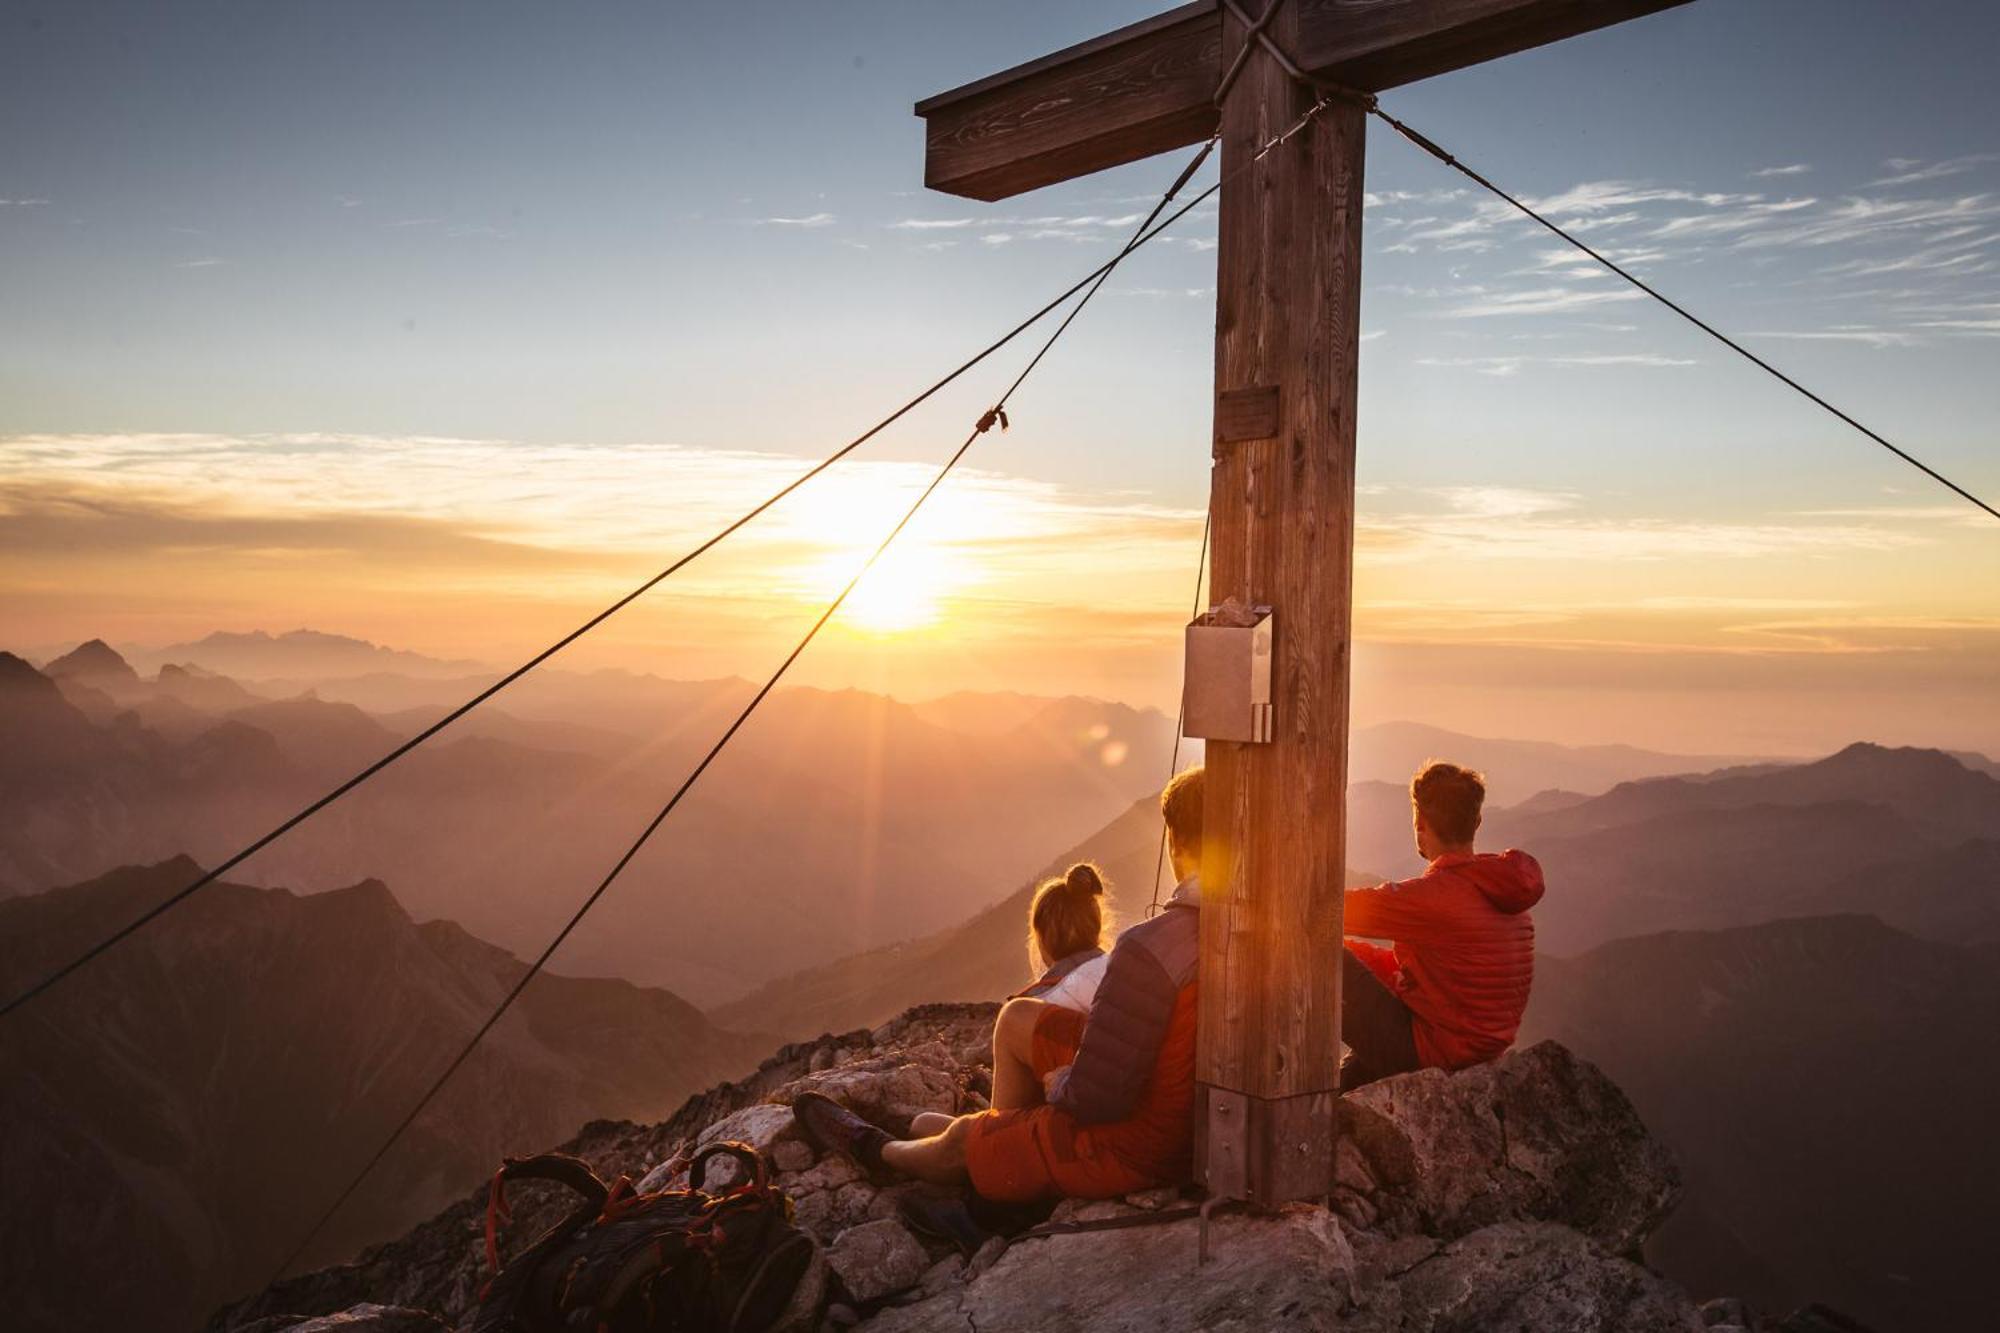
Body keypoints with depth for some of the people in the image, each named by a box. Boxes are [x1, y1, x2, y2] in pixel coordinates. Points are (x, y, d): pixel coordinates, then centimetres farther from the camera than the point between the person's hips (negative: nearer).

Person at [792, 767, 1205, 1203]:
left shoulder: (1148, 950, -32)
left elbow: (1096, 1097, -28)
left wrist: (1058, 1085, -4)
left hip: (1139, 1145, -7)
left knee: (960, 1140, 19)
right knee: (1017, 1018, 20)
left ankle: (876, 1149, 50)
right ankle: (1008, 1130, 45)